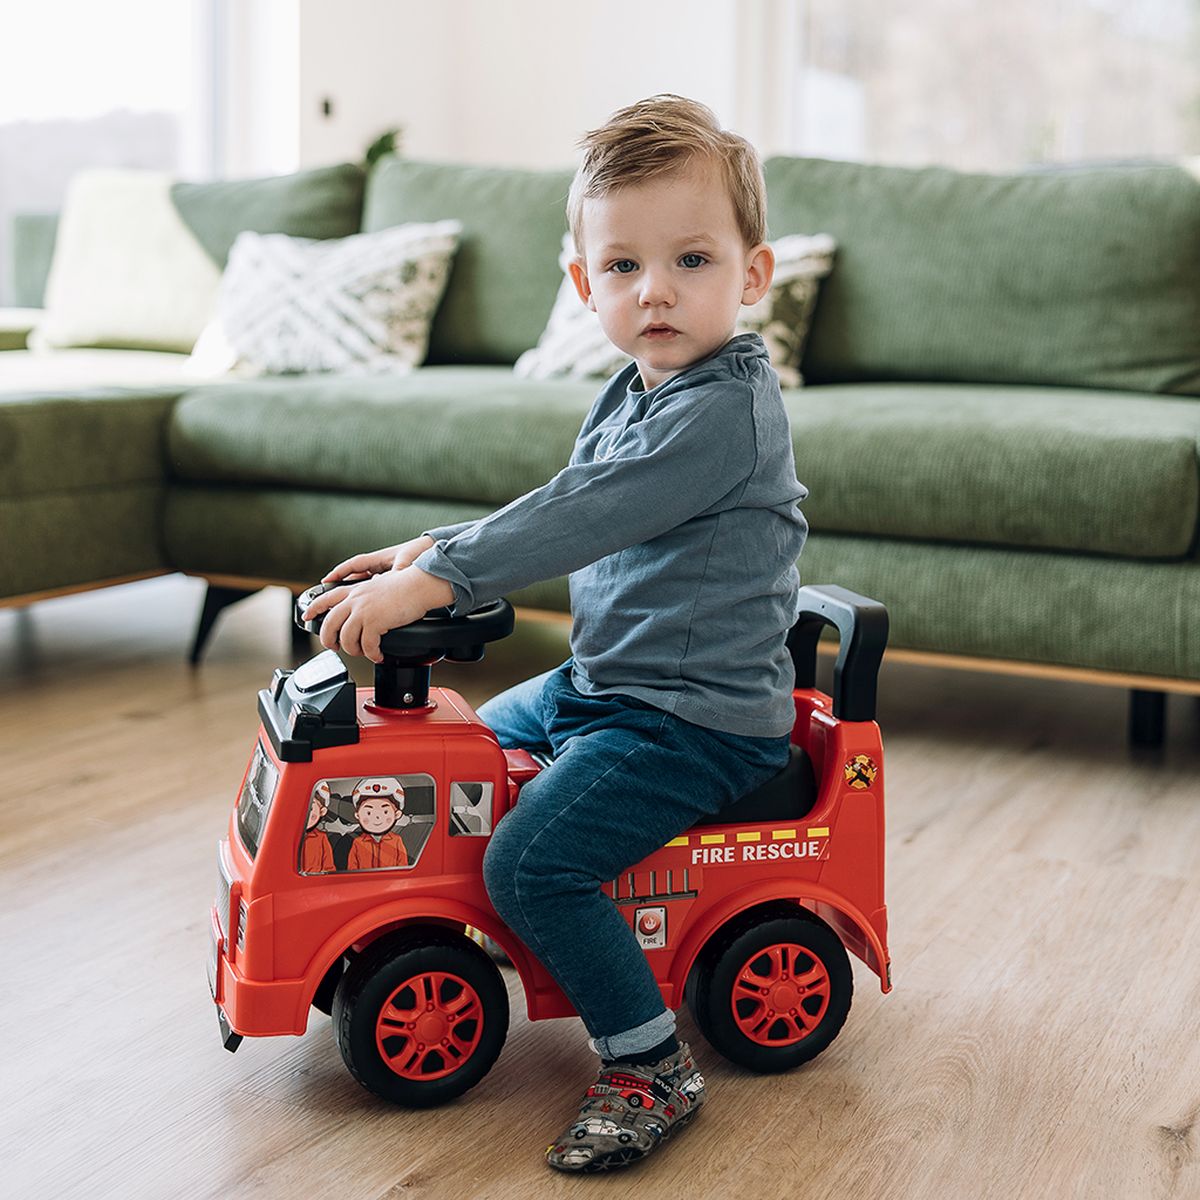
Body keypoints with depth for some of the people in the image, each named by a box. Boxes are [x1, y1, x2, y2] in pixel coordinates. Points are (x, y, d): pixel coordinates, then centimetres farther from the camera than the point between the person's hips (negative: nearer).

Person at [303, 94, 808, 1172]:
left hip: (700, 718, -10)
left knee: (531, 859, -22)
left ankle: (653, 1067, -5)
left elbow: (582, 518, -30)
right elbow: (572, 509, 20)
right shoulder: (634, 393, 9)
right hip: (604, 681, 10)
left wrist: (433, 582, -29)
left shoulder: (727, 407, -23)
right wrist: (434, 549, 11)